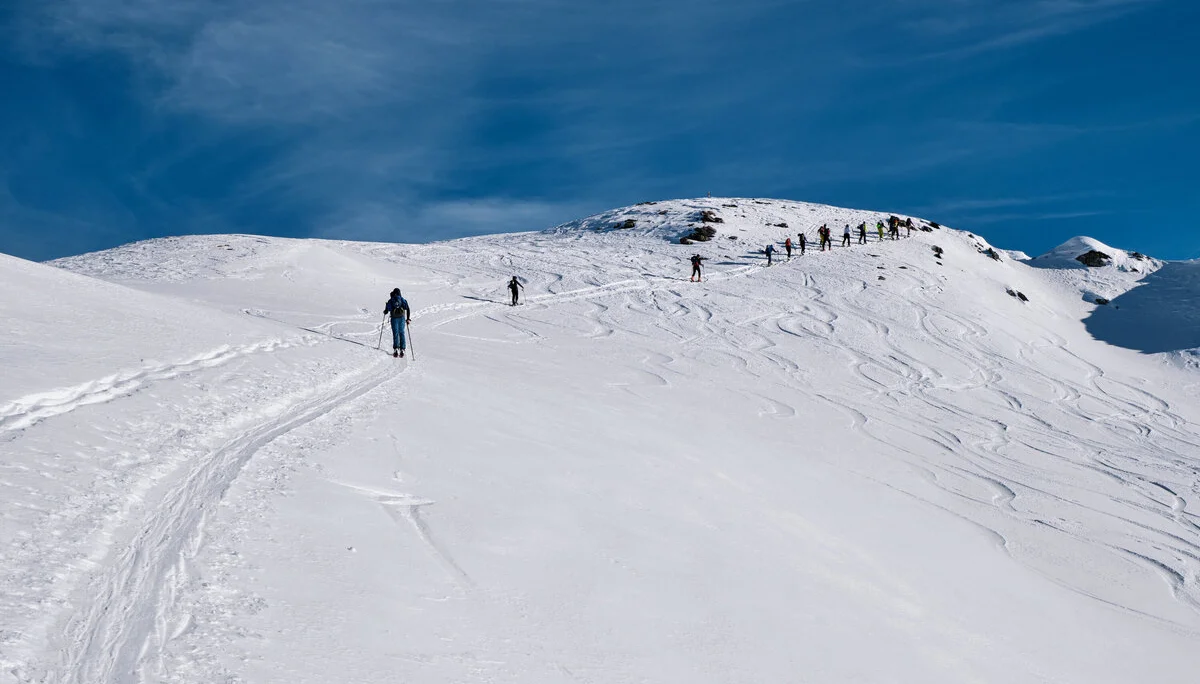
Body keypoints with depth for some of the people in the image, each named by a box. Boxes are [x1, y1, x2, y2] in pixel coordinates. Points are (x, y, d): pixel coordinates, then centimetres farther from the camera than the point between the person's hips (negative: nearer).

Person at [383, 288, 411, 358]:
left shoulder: (390, 301, 5)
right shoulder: (403, 300, 8)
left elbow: (386, 311, 6)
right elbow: (408, 309, 1)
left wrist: (385, 312, 30)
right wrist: (408, 319, 7)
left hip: (394, 318, -1)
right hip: (402, 318, 1)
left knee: (395, 333, -1)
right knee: (401, 333, 7)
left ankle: (396, 349, -16)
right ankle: (402, 349, -1)